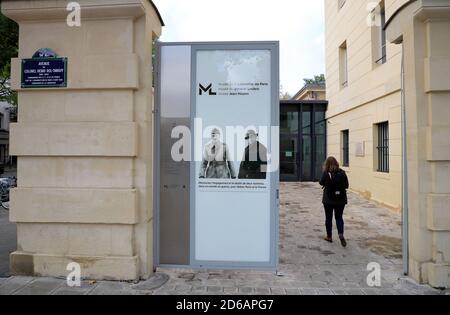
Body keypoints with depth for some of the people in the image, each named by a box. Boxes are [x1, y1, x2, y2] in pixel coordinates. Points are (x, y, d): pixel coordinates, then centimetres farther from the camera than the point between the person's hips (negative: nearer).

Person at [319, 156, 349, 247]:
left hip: (328, 199, -2)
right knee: (339, 217, 13)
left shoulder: (326, 173, -13)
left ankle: (329, 236, 21)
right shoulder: (342, 173, -5)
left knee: (328, 218, 11)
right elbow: (346, 185, 0)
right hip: (341, 199, 2)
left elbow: (321, 183, 0)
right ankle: (341, 234, -7)